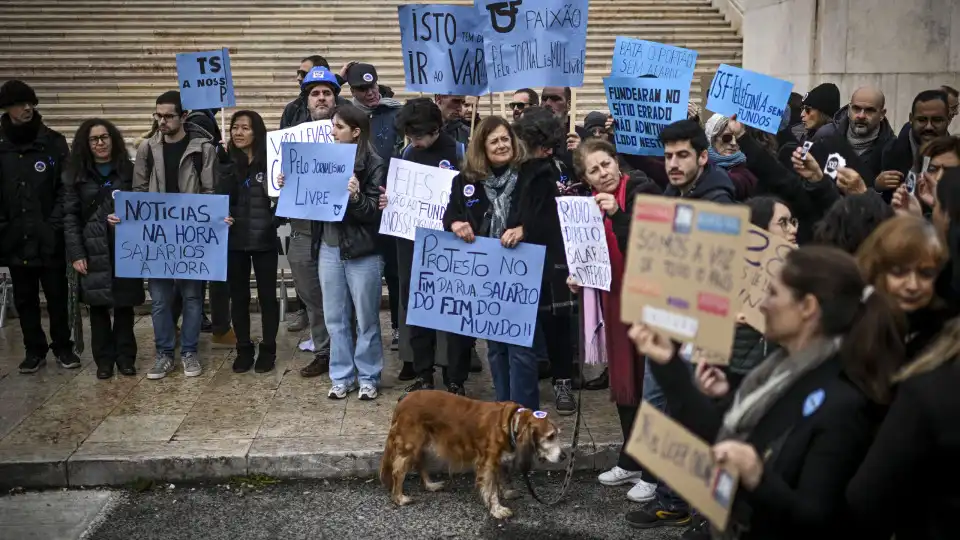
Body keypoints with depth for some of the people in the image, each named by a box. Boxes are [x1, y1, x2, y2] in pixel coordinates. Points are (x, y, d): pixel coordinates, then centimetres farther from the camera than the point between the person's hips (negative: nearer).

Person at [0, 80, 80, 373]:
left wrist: (56, 223, -12)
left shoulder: (53, 142, -1)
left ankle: (63, 347, 21)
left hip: (49, 238, -2)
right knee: (25, 299, 11)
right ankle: (34, 349, 24)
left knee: (57, 296, 6)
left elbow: (66, 188, -3)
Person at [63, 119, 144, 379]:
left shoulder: (129, 171, 6)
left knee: (124, 303, 4)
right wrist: (76, 254, -7)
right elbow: (70, 216, 2)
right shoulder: (76, 175, 5)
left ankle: (125, 356, 15)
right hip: (93, 250, 0)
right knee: (98, 305, 4)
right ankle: (104, 358, 15)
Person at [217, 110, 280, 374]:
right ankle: (244, 349, 21)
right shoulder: (226, 163, 3)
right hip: (234, 239, 3)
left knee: (267, 294, 7)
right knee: (238, 295, 10)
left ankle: (268, 350, 18)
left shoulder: (270, 161, -5)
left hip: (264, 239, -3)